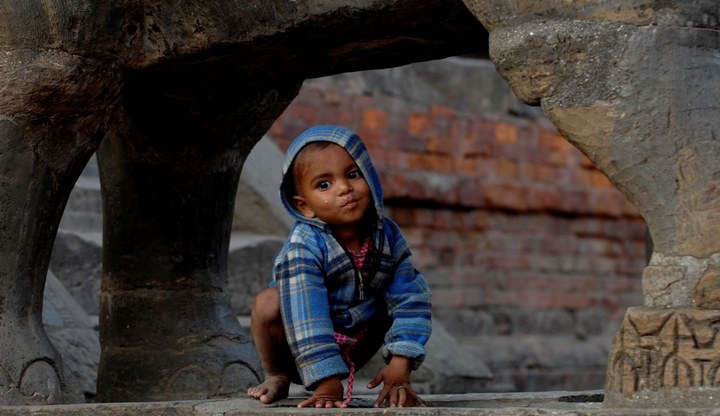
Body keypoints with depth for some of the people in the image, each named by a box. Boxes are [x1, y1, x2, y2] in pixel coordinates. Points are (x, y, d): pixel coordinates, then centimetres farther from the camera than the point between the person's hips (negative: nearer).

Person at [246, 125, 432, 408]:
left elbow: (410, 301, -14)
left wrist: (400, 366, -25)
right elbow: (306, 319, -36)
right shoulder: (303, 248, -29)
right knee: (268, 302, -30)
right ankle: (277, 376, -4)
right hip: (301, 354, -5)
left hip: (352, 351, 5)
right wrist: (327, 384, -41)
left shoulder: (388, 236, -13)